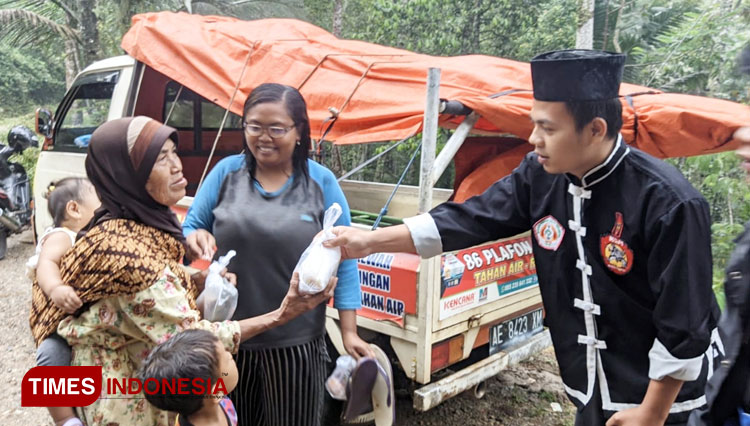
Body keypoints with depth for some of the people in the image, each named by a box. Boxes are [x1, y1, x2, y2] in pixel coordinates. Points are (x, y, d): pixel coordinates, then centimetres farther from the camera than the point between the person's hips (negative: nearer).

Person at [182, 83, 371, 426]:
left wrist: (349, 332, -6)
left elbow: (343, 261, -3)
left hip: (296, 342, -1)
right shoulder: (226, 171, 0)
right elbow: (190, 227, 8)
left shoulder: (322, 182, -4)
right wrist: (195, 240, -16)